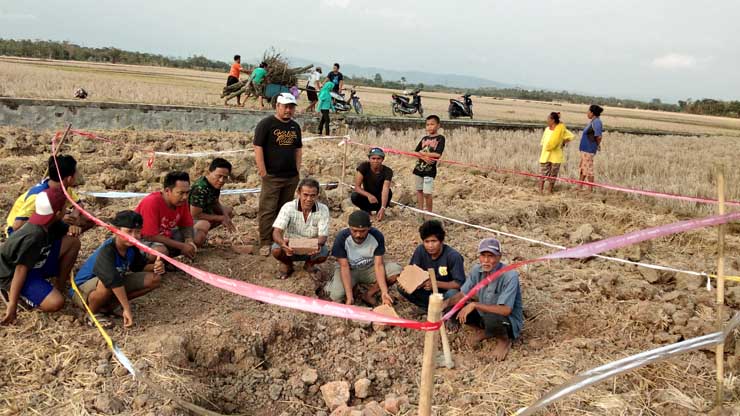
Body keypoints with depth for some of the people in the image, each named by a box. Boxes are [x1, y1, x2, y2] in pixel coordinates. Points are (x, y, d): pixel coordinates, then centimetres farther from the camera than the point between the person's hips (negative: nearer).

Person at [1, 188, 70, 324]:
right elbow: (21, 270, -30)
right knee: (56, 303, -26)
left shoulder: (48, 224, -9)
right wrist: (13, 304, -28)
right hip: (11, 274, -8)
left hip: (34, 264, 8)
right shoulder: (33, 237, -32)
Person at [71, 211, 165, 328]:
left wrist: (154, 267, -18)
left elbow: (140, 265, 6)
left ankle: (110, 305, 0)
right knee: (108, 282, -41)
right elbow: (114, 280, -43)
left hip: (116, 289, 7)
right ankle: (93, 313, -10)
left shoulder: (131, 247, -9)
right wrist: (127, 308, -46)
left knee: (153, 279, -6)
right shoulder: (106, 251, -32)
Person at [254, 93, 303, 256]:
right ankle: (265, 244, 1)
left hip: (291, 177, 6)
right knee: (267, 210, -5)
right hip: (272, 176, -6)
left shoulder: (295, 126, 12)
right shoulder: (266, 124, -7)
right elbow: (258, 147, -11)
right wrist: (263, 171, -14)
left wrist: (297, 169, 11)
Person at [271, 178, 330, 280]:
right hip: (290, 248, 0)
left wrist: (318, 244, -46)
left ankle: (309, 264, 8)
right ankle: (287, 264, 8)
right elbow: (277, 231, -27)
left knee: (323, 254, -30)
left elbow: (323, 235, -20)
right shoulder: (288, 207, -19)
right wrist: (282, 243, -52)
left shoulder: (323, 210, -16)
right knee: (276, 250, -31)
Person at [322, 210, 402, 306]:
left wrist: (384, 292, -35)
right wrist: (349, 297, -35)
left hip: (369, 268, 2)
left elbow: (379, 265, -22)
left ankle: (369, 295, -6)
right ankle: (353, 285, 5)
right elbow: (344, 267, -27)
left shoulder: (377, 236, -22)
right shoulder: (341, 238, -27)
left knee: (396, 270, -24)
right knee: (336, 295, -30)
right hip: (349, 269, -2)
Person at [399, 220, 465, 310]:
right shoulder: (420, 250, -12)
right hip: (430, 290, 5)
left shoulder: (453, 256, -24)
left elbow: (459, 283, -24)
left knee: (452, 294, -39)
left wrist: (436, 283, -35)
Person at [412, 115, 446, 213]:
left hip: (430, 169, -6)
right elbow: (416, 152, 4)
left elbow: (438, 154, -17)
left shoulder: (440, 138, -5)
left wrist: (422, 153, -9)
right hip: (419, 167, 6)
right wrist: (424, 157, -16)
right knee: (419, 190, 11)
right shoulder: (424, 138, 11)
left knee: (427, 193, -7)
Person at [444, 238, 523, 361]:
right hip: (484, 315, 6)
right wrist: (446, 302, -23)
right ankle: (485, 330, 11)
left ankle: (504, 340, -4)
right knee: (452, 308, -10)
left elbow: (505, 310, -33)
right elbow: (462, 294, -2)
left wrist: (474, 305, -35)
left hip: (509, 321, -6)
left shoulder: (510, 276, -28)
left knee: (491, 319, -39)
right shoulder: (477, 269, -9)